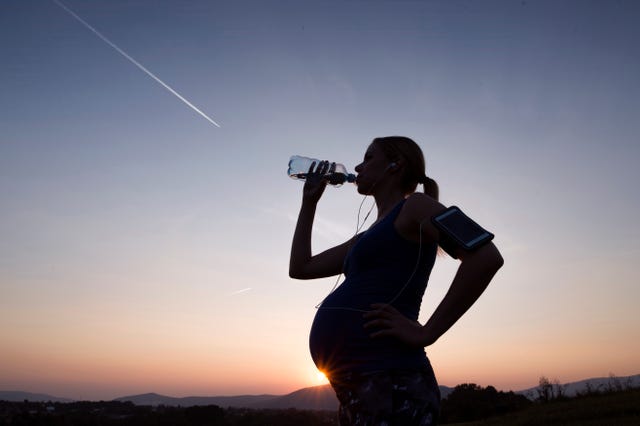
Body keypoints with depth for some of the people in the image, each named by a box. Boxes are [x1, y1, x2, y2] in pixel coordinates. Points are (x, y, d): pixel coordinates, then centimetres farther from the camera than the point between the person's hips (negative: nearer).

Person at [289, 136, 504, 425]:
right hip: (355, 388, 9)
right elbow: (300, 268, 26)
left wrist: (425, 332, -18)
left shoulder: (414, 206, -2)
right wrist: (309, 201, 25)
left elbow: (486, 256, -18)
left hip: (388, 382, -9)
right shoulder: (367, 237, 22)